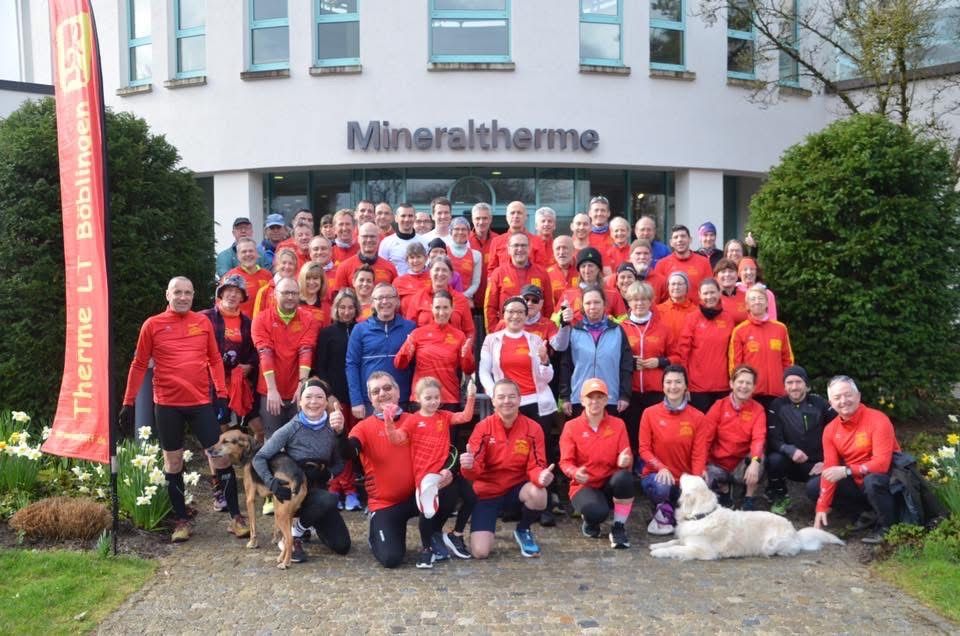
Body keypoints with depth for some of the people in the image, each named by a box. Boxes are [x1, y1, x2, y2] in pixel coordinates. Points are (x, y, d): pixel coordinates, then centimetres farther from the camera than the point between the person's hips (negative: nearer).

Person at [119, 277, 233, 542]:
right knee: (173, 461, 8)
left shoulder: (203, 322, 5)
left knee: (221, 456, 0)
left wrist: (221, 393, 1)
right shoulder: (152, 325, 1)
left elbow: (215, 359, 9)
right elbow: (139, 365, 4)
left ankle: (236, 516, 10)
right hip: (167, 404, -1)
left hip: (201, 401, 1)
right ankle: (181, 521, 21)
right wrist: (128, 403, 1)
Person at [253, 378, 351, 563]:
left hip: (319, 489, 4)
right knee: (329, 500, -36)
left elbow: (338, 465, 3)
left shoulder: (331, 428, -4)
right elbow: (260, 458, -13)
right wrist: (272, 483, -29)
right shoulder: (291, 429, -13)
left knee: (342, 546, -2)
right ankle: (293, 533, -9)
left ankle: (312, 522, 27)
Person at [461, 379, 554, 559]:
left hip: (517, 488, 2)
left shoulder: (533, 428, -9)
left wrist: (541, 476, -34)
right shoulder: (483, 427, -12)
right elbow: (475, 470, -15)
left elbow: (535, 466, -9)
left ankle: (523, 530, 1)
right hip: (488, 492, -1)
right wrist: (468, 466, -40)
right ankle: (486, 530, 23)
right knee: (480, 552, -17)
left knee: (539, 495, -34)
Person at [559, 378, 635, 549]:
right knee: (596, 512, -36)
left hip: (610, 483, 2)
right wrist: (575, 472, -30)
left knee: (624, 477, -36)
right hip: (584, 485, -2)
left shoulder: (618, 424, 2)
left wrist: (625, 461, -28)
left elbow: (626, 457, -2)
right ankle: (590, 522, 7)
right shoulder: (571, 426, -2)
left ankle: (619, 528, -14)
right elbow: (565, 461, -7)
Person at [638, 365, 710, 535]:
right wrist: (661, 467, -22)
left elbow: (699, 454, -4)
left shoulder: (697, 417, -2)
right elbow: (644, 449, -4)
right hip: (656, 474, -1)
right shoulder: (650, 413, -5)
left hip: (685, 479, 2)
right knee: (661, 487, -37)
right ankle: (661, 511, 1)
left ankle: (675, 511, 17)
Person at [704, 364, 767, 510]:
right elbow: (706, 436, -7)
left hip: (742, 465, 0)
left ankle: (749, 500, -6)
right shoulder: (719, 405, -4)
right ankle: (724, 490, 9)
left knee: (758, 459, -32)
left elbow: (759, 439, -21)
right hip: (718, 464, 0)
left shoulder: (758, 410, -5)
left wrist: (754, 462, -41)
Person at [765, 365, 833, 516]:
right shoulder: (777, 406, -3)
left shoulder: (819, 403, -1)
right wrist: (790, 450, -31)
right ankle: (779, 498, -4)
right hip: (791, 462, 0)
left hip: (816, 463, 0)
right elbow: (773, 439, -10)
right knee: (774, 459, -33)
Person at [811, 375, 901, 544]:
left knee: (872, 481, -39)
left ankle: (887, 525, -12)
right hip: (856, 483, 6)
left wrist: (847, 471, -36)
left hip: (884, 478, -6)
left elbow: (882, 463, -29)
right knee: (813, 487, -6)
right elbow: (830, 470, -6)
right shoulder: (830, 430, -3)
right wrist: (822, 507, -14)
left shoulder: (878, 420, -21)